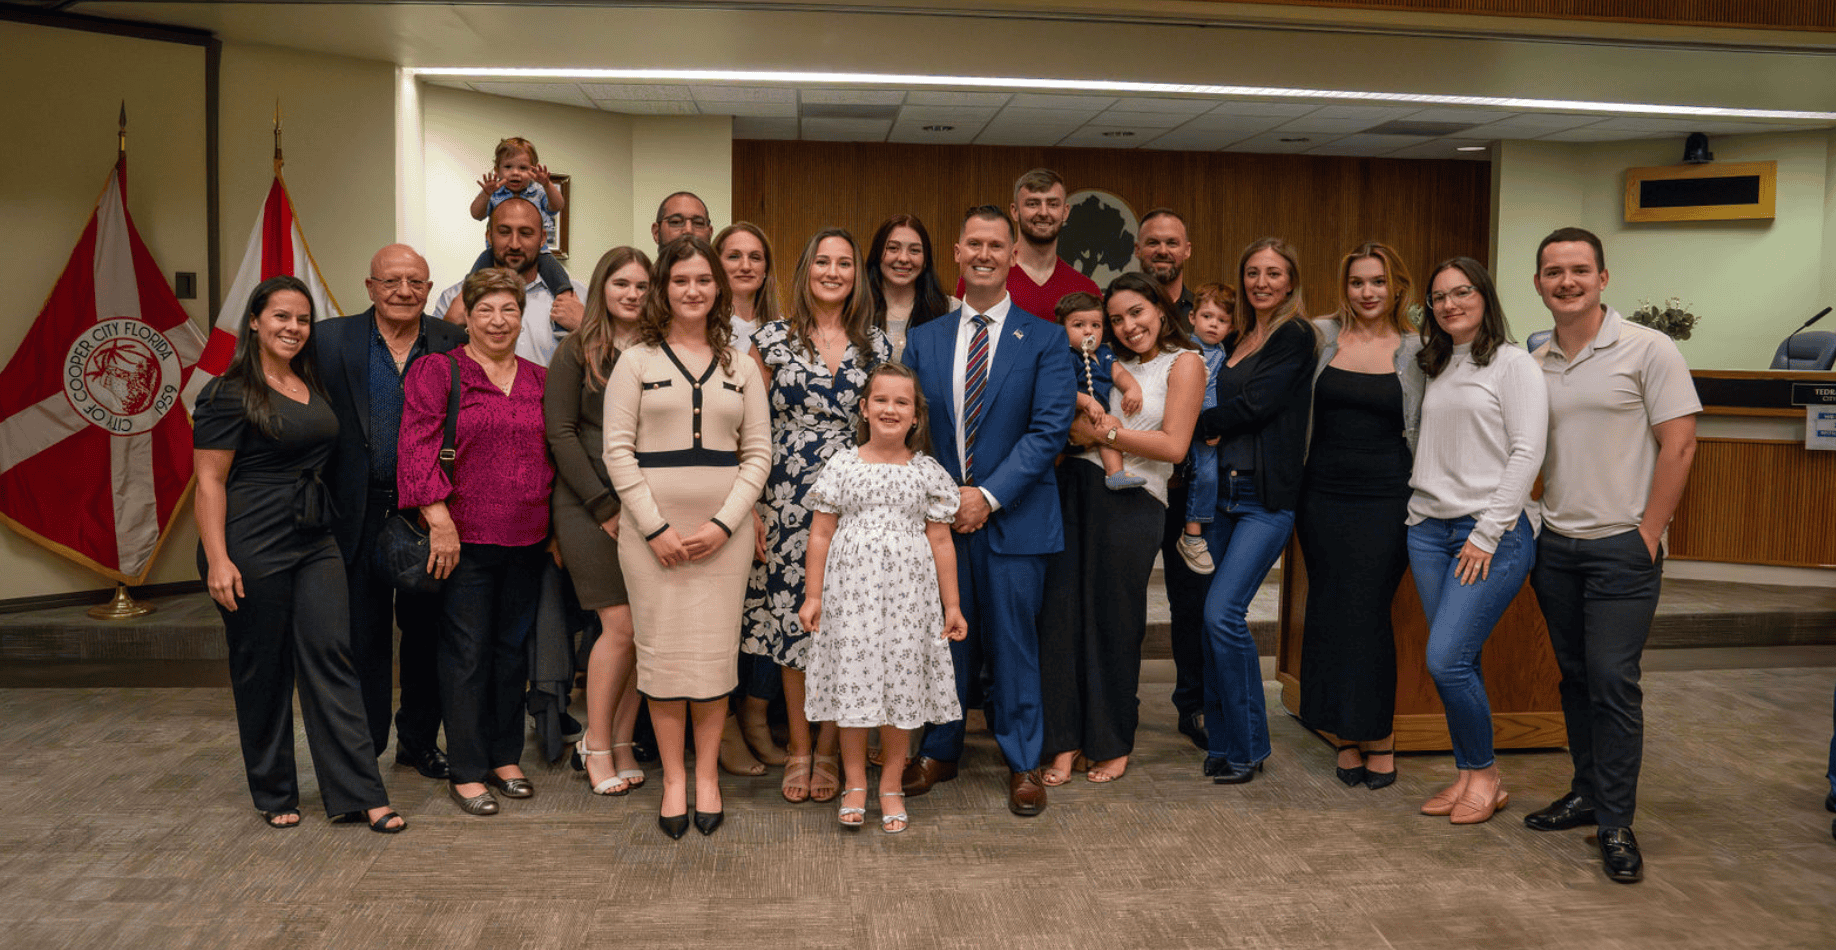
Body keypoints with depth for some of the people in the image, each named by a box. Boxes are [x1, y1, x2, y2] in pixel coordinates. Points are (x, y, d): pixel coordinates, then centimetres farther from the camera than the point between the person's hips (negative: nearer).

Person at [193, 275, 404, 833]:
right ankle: (274, 794, 21)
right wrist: (217, 560, -18)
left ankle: (358, 793, 1)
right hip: (253, 546, -6)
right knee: (263, 669, 5)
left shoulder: (312, 386, 13)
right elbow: (210, 481, -11)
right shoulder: (229, 393, -7)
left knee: (331, 656, 0)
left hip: (315, 540, 6)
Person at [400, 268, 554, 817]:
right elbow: (417, 449, -9)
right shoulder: (437, 373, -2)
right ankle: (466, 771, 11)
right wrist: (439, 519, -16)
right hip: (465, 536, -5)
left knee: (513, 648, 12)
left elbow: (553, 456, 17)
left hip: (526, 539, 5)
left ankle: (505, 758, 25)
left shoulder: (540, 381, 12)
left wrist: (554, 526, 10)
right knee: (467, 652, 1)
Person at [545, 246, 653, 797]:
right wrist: (604, 505, -8)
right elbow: (560, 432, -2)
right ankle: (598, 746, 9)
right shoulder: (577, 351, 3)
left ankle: (620, 742, 16)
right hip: (590, 504, -3)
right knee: (621, 626, -8)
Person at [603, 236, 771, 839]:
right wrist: (656, 528, -9)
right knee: (662, 650, 1)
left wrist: (723, 524, -6)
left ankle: (707, 774, 16)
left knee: (716, 651, 2)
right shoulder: (636, 362, 5)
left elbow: (758, 453, 6)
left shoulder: (740, 367, 10)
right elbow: (618, 451, -1)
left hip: (724, 530, 1)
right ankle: (673, 778, 13)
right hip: (651, 529, -1)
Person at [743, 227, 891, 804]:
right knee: (792, 617, 3)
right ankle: (798, 748, 18)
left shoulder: (876, 346, 8)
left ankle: (828, 750, 16)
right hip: (788, 501, -1)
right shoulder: (772, 339, 3)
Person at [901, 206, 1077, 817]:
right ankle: (939, 751, 27)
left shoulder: (1045, 339, 0)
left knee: (1013, 644, 5)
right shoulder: (923, 340, 10)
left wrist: (988, 495, -15)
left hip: (1013, 518, -2)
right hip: (939, 514, 3)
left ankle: (1023, 764, 20)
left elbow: (1050, 428, -9)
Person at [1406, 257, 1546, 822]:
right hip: (1430, 528, 6)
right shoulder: (1435, 368, 17)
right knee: (1457, 663, 6)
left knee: (1447, 660, -12)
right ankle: (1468, 776, 17)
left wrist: (1487, 534, -13)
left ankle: (1485, 775, 8)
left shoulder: (1512, 363, -3)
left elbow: (1526, 453, -10)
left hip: (1494, 531, -6)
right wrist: (1416, 514, 8)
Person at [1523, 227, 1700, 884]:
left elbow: (1679, 444, -9)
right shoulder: (1535, 364, 9)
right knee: (1575, 677, 12)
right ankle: (1587, 793, 26)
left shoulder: (1647, 350, -7)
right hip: (1555, 545, 5)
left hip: (1621, 546, -5)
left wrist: (1648, 535, -12)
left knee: (1613, 681, -7)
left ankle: (1616, 824, 3)